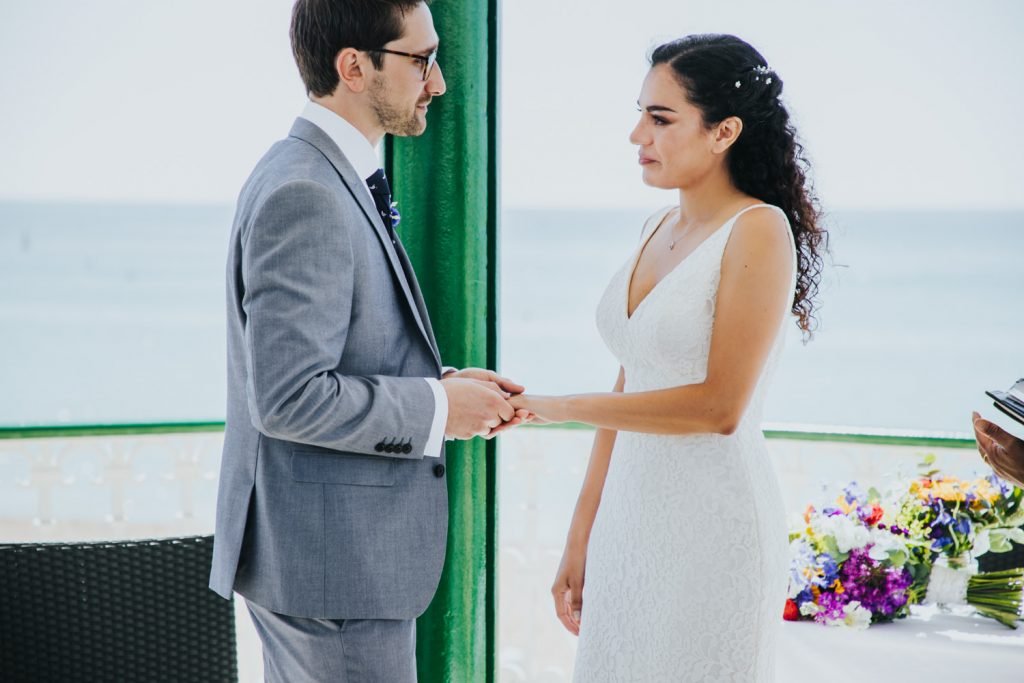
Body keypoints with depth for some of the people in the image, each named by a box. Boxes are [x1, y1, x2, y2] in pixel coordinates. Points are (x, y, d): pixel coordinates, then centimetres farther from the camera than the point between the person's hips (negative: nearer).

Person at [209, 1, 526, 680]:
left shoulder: (332, 180, 12)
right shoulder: (302, 194, -21)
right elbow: (288, 397, -25)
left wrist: (443, 382, 4)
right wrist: (438, 408, -15)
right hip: (333, 557, -10)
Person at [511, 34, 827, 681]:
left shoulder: (759, 231, -11)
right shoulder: (659, 229, 10)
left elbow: (720, 406, -18)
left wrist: (560, 407, -14)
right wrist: (581, 537, 12)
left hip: (710, 523, -7)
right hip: (631, 513, 7)